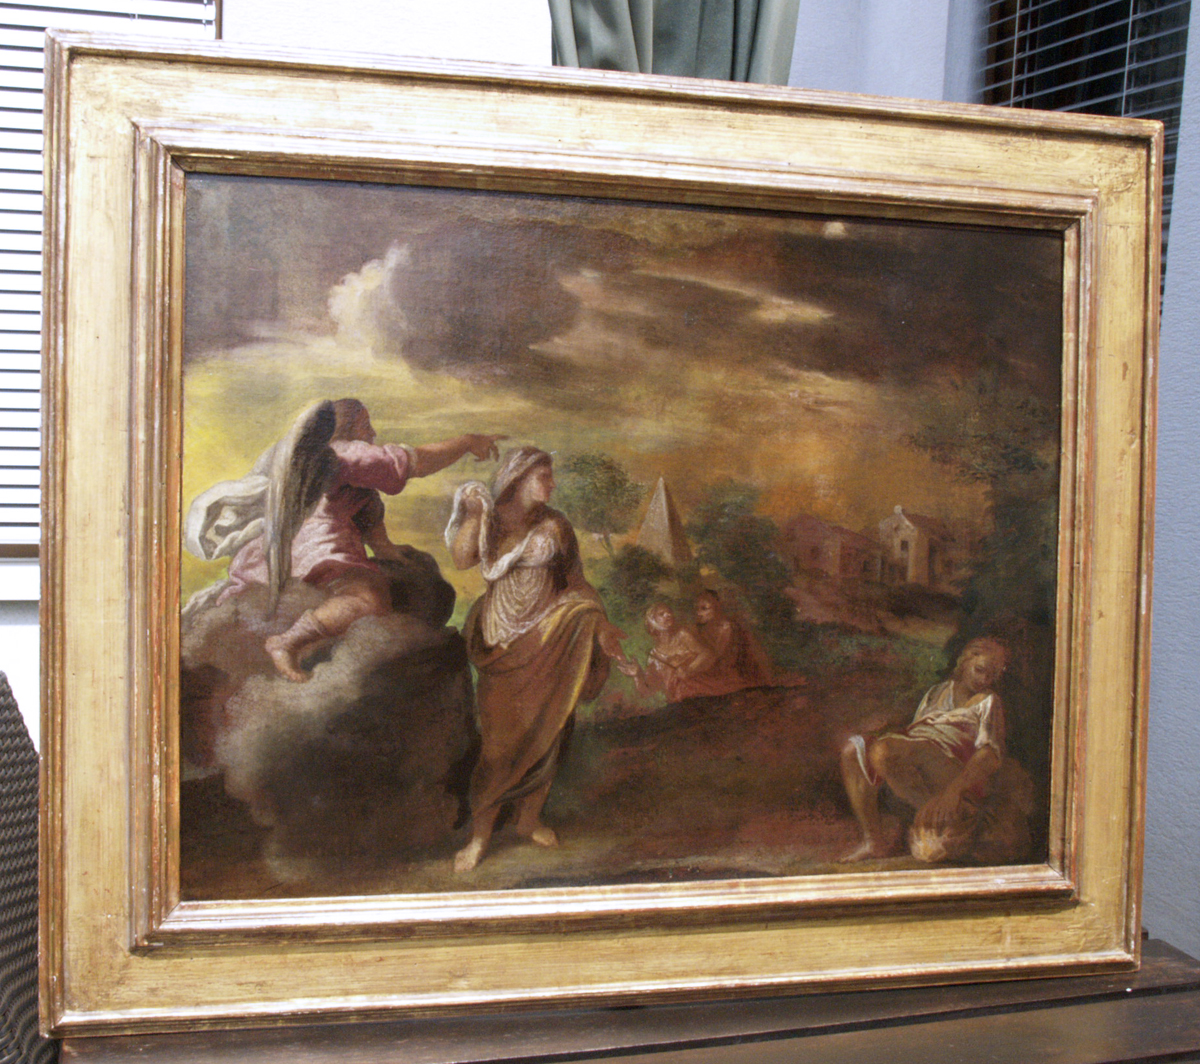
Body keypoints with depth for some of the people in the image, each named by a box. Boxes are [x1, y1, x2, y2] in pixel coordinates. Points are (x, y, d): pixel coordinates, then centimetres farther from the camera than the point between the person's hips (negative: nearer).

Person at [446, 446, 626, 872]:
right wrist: (474, 512, -22)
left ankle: (529, 818, 27)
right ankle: (479, 833, 7)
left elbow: (576, 582, 7)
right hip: (505, 645, -3)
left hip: (550, 643, 3)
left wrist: (601, 627, -2)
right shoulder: (489, 520, -1)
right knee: (499, 738, -3)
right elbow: (462, 557, -19)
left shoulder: (555, 526, 6)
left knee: (544, 733, 9)